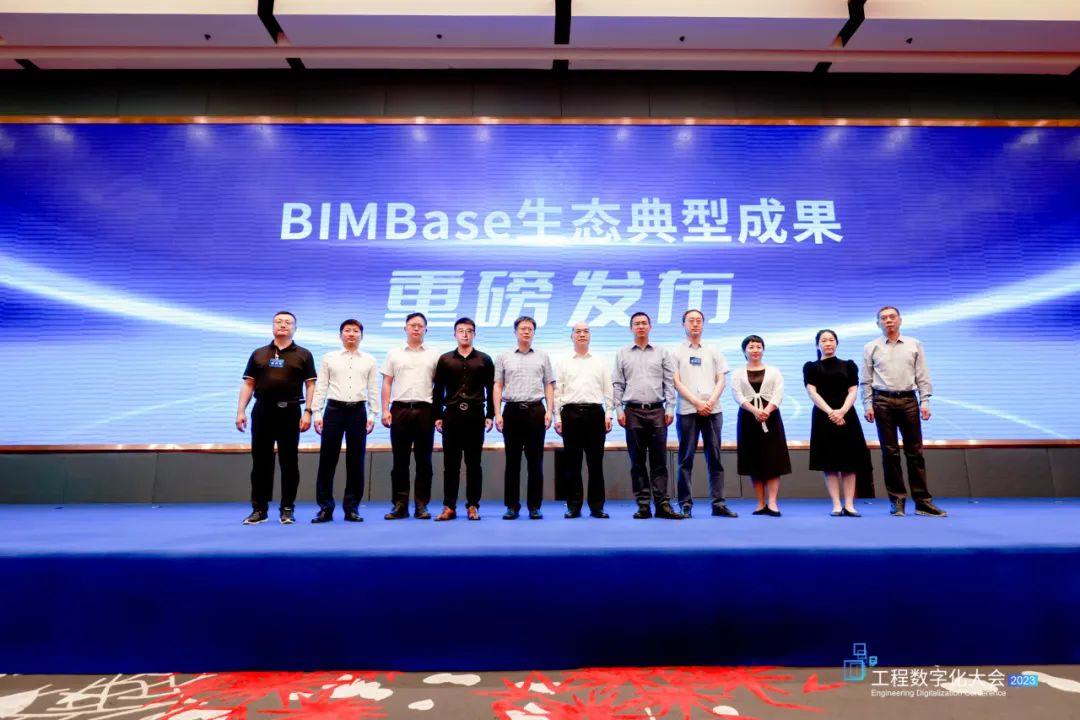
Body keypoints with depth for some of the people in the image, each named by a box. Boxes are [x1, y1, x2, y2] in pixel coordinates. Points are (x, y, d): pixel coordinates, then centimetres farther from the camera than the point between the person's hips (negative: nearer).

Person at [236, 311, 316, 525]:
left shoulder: (303, 355, 6)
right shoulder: (258, 354, 12)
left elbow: (310, 385, 1)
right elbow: (248, 384, 10)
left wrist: (307, 412, -9)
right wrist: (241, 411, 1)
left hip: (290, 412, -2)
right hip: (262, 411, 2)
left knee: (289, 462, 2)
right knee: (260, 461, 5)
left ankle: (287, 509, 11)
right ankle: (259, 509, 14)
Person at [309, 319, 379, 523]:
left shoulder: (369, 361, 9)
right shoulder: (328, 358, 7)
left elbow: (373, 390, 6)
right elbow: (320, 387, 4)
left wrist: (372, 415, -2)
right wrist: (316, 413, -3)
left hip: (358, 410, 1)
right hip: (334, 409, 0)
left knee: (356, 460, 4)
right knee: (327, 459, 1)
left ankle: (351, 507, 13)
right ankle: (325, 507, 10)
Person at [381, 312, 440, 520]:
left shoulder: (433, 355, 8)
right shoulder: (394, 354, 10)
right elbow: (387, 384, 8)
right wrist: (385, 410, -2)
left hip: (424, 410, 0)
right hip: (400, 409, 1)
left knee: (423, 460, 3)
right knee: (400, 460, 4)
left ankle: (421, 505, 10)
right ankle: (400, 504, 11)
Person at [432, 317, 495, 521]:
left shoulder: (484, 359, 6)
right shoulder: (445, 359, 8)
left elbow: (491, 389, 5)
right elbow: (438, 390, 7)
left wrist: (490, 416, -2)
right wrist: (438, 416, 1)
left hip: (475, 414, 0)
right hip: (451, 414, 1)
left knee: (473, 462, 5)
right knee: (450, 462, 4)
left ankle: (473, 506, 13)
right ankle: (449, 506, 11)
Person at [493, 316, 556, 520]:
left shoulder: (542, 357, 11)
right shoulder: (504, 357, 10)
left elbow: (549, 386, 8)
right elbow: (498, 387, 6)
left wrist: (549, 411, -3)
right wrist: (497, 413, -3)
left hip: (535, 410, 0)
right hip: (512, 410, 0)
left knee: (535, 460, 2)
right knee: (512, 460, 3)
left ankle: (534, 506, 10)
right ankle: (512, 506, 11)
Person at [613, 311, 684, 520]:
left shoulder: (662, 353, 11)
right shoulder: (622, 354, 10)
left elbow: (669, 383, 7)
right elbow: (617, 384, 6)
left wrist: (670, 408, -2)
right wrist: (619, 410, -2)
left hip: (657, 411, 0)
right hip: (633, 411, 0)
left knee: (659, 460, 0)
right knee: (637, 461, 3)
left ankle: (663, 504, 2)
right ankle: (643, 506, 8)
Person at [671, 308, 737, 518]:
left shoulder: (713, 352, 14)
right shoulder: (677, 352, 6)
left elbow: (721, 381, 8)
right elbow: (676, 382, -2)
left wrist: (710, 402, -9)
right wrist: (697, 403, -12)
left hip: (713, 410, 3)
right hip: (687, 411, -2)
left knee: (714, 458, 4)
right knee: (686, 459, 0)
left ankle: (718, 503, 9)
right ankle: (686, 505, 5)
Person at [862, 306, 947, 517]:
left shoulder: (914, 345, 11)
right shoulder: (871, 348, 8)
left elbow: (923, 376, 7)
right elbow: (867, 380, 5)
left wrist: (925, 401, -1)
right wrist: (868, 405, -3)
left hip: (909, 400, 1)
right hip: (883, 401, -1)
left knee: (915, 451, 2)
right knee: (890, 452, 2)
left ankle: (922, 501, 7)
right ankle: (897, 500, 8)